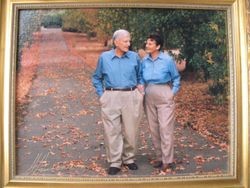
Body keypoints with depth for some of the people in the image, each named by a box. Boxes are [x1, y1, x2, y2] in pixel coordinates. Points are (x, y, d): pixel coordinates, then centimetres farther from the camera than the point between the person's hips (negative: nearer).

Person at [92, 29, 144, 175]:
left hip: (131, 97, 1)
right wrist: (101, 95, 4)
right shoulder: (104, 57, 1)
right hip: (111, 98, -1)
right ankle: (114, 162, 15)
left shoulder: (134, 57, 3)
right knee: (112, 131, 2)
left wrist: (140, 90, 8)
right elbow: (97, 78, 12)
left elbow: (140, 76, 18)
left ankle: (129, 158, 27)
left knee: (130, 130, 8)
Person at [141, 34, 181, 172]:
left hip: (164, 96, -5)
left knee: (165, 128, -5)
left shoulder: (168, 60, -10)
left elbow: (176, 78, 2)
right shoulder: (144, 60, 2)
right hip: (149, 97, 5)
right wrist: (143, 90, 5)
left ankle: (168, 161, 3)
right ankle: (159, 157, 24)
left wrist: (173, 93, -4)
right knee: (153, 128, 10)